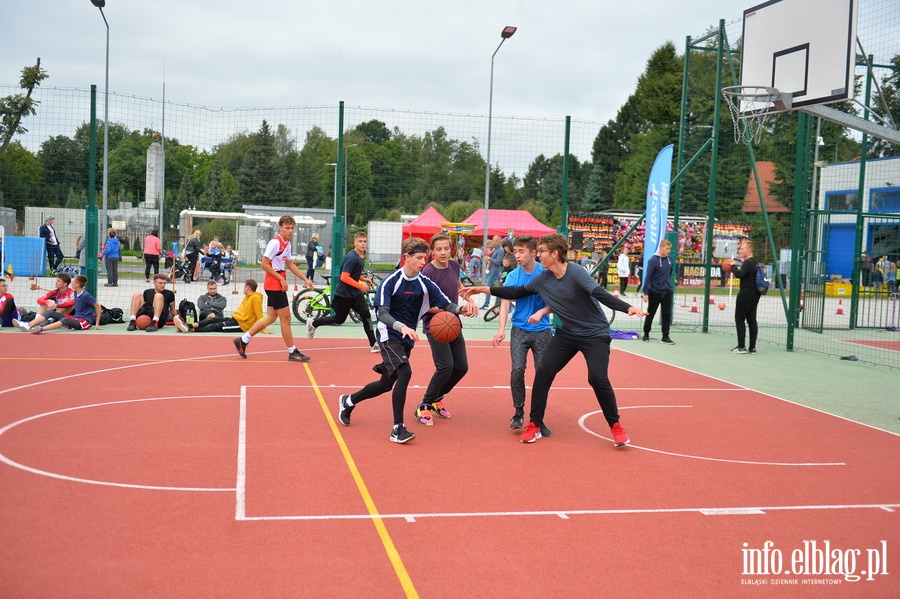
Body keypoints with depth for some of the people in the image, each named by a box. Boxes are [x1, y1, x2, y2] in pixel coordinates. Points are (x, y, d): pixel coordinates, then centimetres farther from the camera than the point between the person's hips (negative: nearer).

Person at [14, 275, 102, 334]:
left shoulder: (86, 295, -15)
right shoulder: (75, 292, 9)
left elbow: (99, 307, -12)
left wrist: (97, 324, -13)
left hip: (85, 322, -9)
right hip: (75, 318, 9)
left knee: (65, 320, -37)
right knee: (51, 313, -4)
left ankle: (40, 329, -54)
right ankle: (28, 325, -21)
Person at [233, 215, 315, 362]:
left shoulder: (287, 244, 11)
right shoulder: (275, 242, -17)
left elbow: (290, 264, 20)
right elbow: (265, 264, -18)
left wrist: (305, 279, 14)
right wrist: (281, 279, -19)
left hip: (279, 284, 9)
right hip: (274, 285, -9)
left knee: (271, 317, 13)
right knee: (286, 318, -3)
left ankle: (243, 340, 21)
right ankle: (292, 352, 5)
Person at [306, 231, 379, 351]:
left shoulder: (361, 256, 6)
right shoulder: (352, 257, -22)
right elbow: (344, 277, -26)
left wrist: (363, 279, 6)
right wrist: (360, 286, -26)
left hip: (356, 293, 8)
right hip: (343, 294, -8)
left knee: (366, 315, -5)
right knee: (339, 319, 7)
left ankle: (374, 344, -2)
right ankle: (313, 323, 29)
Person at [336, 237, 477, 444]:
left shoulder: (425, 283, -1)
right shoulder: (390, 281, -15)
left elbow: (446, 305, -7)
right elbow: (382, 313, -23)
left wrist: (462, 308, -29)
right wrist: (402, 327, -41)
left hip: (407, 339, 6)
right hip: (389, 336, -6)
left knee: (387, 383, 14)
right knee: (405, 373, -26)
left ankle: (348, 401, 40)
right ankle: (398, 428, -19)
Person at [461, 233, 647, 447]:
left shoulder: (576, 273, -22)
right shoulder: (543, 279, -2)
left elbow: (599, 293, -33)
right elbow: (518, 292, 10)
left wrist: (628, 307, -48)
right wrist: (484, 289, 8)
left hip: (595, 334, -6)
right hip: (567, 334, 6)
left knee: (598, 378, -18)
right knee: (543, 372, -6)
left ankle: (615, 426, 5)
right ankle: (534, 425, 6)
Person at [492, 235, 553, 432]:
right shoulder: (513, 276, -3)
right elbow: (505, 302, -11)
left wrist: (541, 312, -30)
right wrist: (501, 330, -24)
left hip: (542, 331, -1)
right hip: (519, 330, 1)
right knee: (517, 369, -12)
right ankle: (518, 412, 6)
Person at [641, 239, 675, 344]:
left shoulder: (669, 259, 3)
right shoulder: (653, 260, -15)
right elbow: (648, 277, -15)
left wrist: (669, 285, 16)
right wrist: (646, 293, -17)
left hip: (667, 292, 5)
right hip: (654, 292, -5)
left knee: (667, 315, 1)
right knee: (650, 314, 9)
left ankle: (665, 337, 4)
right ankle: (646, 334, 25)